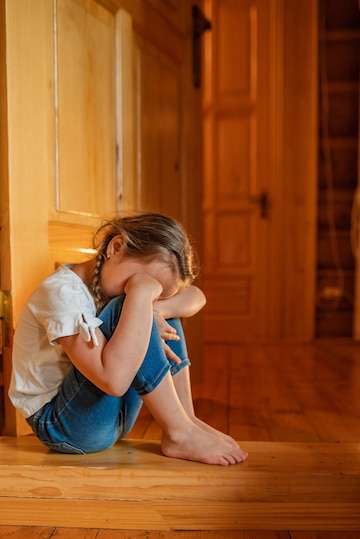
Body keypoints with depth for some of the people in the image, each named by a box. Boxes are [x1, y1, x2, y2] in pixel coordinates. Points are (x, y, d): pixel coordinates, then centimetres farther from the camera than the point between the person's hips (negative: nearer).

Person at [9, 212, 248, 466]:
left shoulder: (108, 278, 0)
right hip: (60, 425, -8)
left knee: (163, 317, 1)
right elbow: (113, 379, -38)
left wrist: (155, 308, -22)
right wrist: (140, 294, -34)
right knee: (126, 312, -28)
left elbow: (196, 297, -1)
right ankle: (180, 434, -16)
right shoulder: (61, 292, -24)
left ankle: (187, 420, -5)